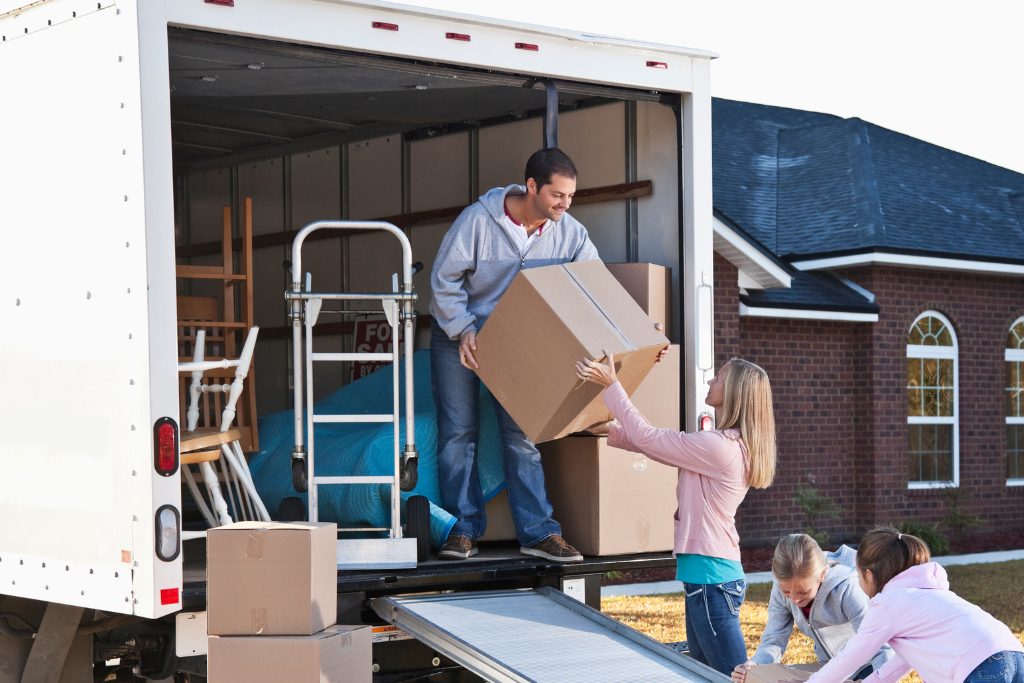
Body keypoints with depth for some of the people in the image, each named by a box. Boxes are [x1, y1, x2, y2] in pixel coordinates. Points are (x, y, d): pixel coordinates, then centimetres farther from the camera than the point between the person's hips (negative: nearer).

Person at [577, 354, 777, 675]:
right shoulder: (732, 445, 13)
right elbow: (655, 443, 20)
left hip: (711, 579, -10)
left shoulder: (718, 447, -19)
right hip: (708, 576, 10)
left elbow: (646, 437, -13)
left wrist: (610, 384, -7)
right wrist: (610, 431, 19)